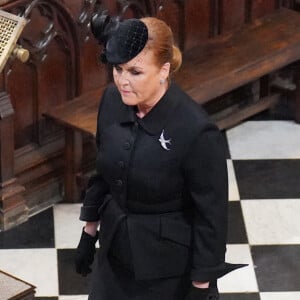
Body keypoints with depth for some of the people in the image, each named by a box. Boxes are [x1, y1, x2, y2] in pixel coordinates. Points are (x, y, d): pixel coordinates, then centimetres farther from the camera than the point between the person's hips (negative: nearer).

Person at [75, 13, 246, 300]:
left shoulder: (196, 132, -28)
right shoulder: (113, 101, -9)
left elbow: (212, 215, -19)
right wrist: (89, 232, 14)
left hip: (171, 260, -6)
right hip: (116, 247, 6)